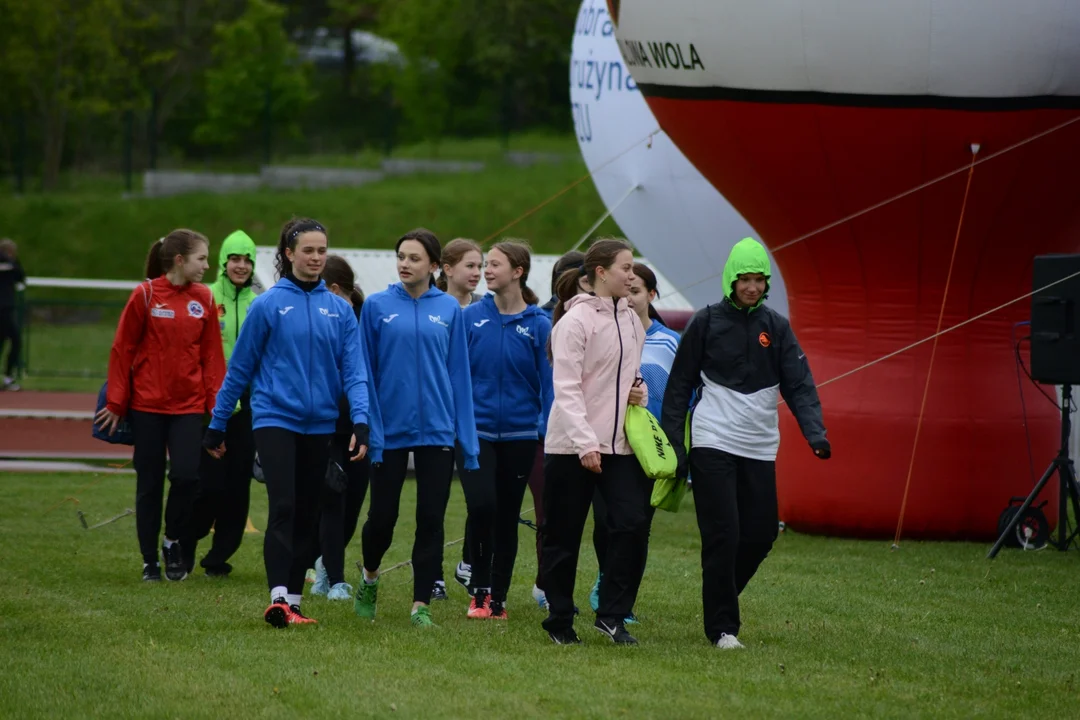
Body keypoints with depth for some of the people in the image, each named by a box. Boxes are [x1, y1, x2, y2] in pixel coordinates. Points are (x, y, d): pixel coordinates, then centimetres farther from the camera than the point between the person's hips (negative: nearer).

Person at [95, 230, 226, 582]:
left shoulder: (203, 298, 3)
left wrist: (216, 404, 0)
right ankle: (150, 560, 16)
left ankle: (174, 541, 13)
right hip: (148, 404, -2)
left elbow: (212, 354, 6)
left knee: (186, 475, -11)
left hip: (189, 405, 2)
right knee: (150, 483, 5)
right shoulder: (146, 295, -7)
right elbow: (123, 349, -3)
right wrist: (116, 402, -3)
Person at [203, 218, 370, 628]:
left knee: (308, 516, 7)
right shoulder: (268, 306, -3)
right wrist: (217, 425, 6)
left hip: (320, 425, 4)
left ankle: (294, 601, 15)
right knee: (283, 506, -18)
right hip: (275, 419, -4)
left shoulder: (339, 310, 6)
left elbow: (354, 370, 1)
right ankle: (278, 597, -26)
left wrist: (361, 421, -14)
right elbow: (239, 368, 3)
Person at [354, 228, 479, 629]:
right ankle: (370, 579, 32)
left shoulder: (448, 310, 3)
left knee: (431, 520, -1)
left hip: (436, 431, 1)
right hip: (390, 430, -1)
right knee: (382, 516, 4)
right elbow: (366, 373, 0)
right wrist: (369, 431, -7)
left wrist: (467, 438, 1)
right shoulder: (377, 307, -1)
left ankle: (421, 605, 5)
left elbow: (459, 374, 4)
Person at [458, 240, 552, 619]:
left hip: (519, 435, 0)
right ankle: (479, 590, 0)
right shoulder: (472, 317, 0)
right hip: (476, 429, 0)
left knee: (507, 516, 8)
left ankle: (498, 598, 20)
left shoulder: (538, 325, -3)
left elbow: (548, 382, -1)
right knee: (481, 505, -17)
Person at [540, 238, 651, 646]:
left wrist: (639, 392, 2)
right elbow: (566, 388, -15)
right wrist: (585, 443, -24)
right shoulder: (576, 321, -9)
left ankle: (612, 615, -3)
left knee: (631, 524, -11)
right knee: (563, 535, 3)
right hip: (571, 445, -5)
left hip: (621, 443, 6)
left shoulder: (631, 321, 12)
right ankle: (560, 621, 15)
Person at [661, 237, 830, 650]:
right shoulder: (706, 323, 0)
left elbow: (799, 384, 2)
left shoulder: (776, 327, 7)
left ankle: (721, 598, 26)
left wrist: (814, 432, -14)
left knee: (761, 534, 2)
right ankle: (722, 627, -3)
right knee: (723, 535, -9)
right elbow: (679, 386, 3)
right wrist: (673, 444, -2)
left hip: (760, 448, 4)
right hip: (713, 443, -4)